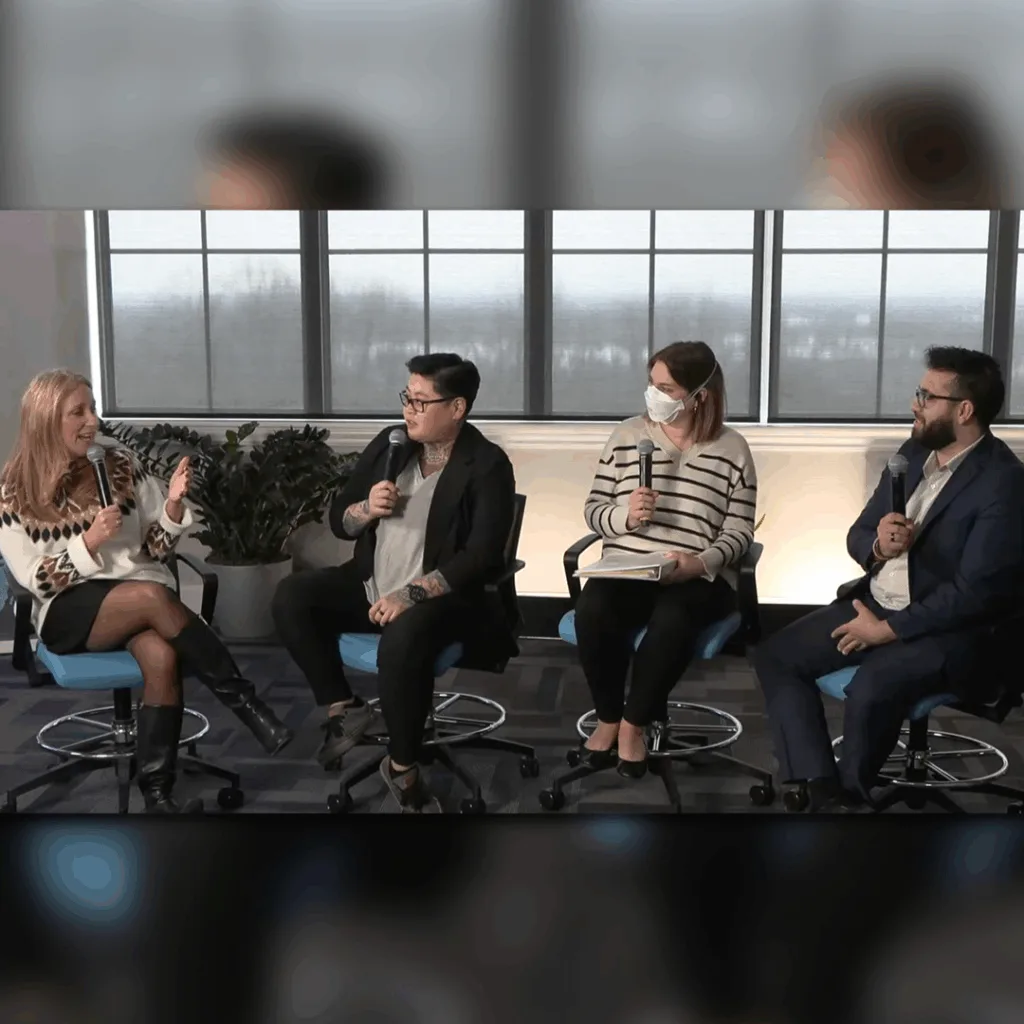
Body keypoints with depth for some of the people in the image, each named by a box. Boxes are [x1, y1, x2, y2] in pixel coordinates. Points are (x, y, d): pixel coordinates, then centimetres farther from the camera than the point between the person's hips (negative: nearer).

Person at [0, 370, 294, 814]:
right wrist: (89, 542, -17)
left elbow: (154, 548, 7)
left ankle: (157, 794, -32)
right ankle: (248, 704, -27)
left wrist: (173, 505, -12)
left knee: (162, 654, -33)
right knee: (151, 596, -34)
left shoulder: (121, 465, 5)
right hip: (68, 612, -2)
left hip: (143, 598, 2)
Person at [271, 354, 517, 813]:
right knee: (292, 596, -15)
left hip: (441, 596, -6)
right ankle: (344, 707, -2)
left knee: (402, 638, -37)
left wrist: (409, 595, -28)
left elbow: (482, 557, -19)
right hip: (371, 585, 6)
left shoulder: (487, 465, -9)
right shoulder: (389, 443, 7)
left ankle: (403, 766, -16)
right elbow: (338, 520, 13)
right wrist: (367, 509, -11)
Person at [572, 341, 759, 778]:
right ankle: (608, 718, -7)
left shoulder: (732, 449, 2)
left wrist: (701, 562, -20)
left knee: (671, 619, -37)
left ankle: (633, 724, -13)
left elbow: (738, 531, -1)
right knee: (591, 609, -32)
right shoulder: (627, 435, 8)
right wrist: (625, 516, -13)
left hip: (698, 577, -2)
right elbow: (593, 510, 9)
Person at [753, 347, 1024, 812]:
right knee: (773, 655, -7)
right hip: (873, 602, 8)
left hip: (944, 629, -8)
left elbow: (976, 593, -21)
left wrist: (888, 630, -17)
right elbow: (857, 535, 12)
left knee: (869, 691, -33)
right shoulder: (914, 451, 8)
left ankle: (849, 793, -4)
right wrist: (877, 545, -13)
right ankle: (824, 790, -13)